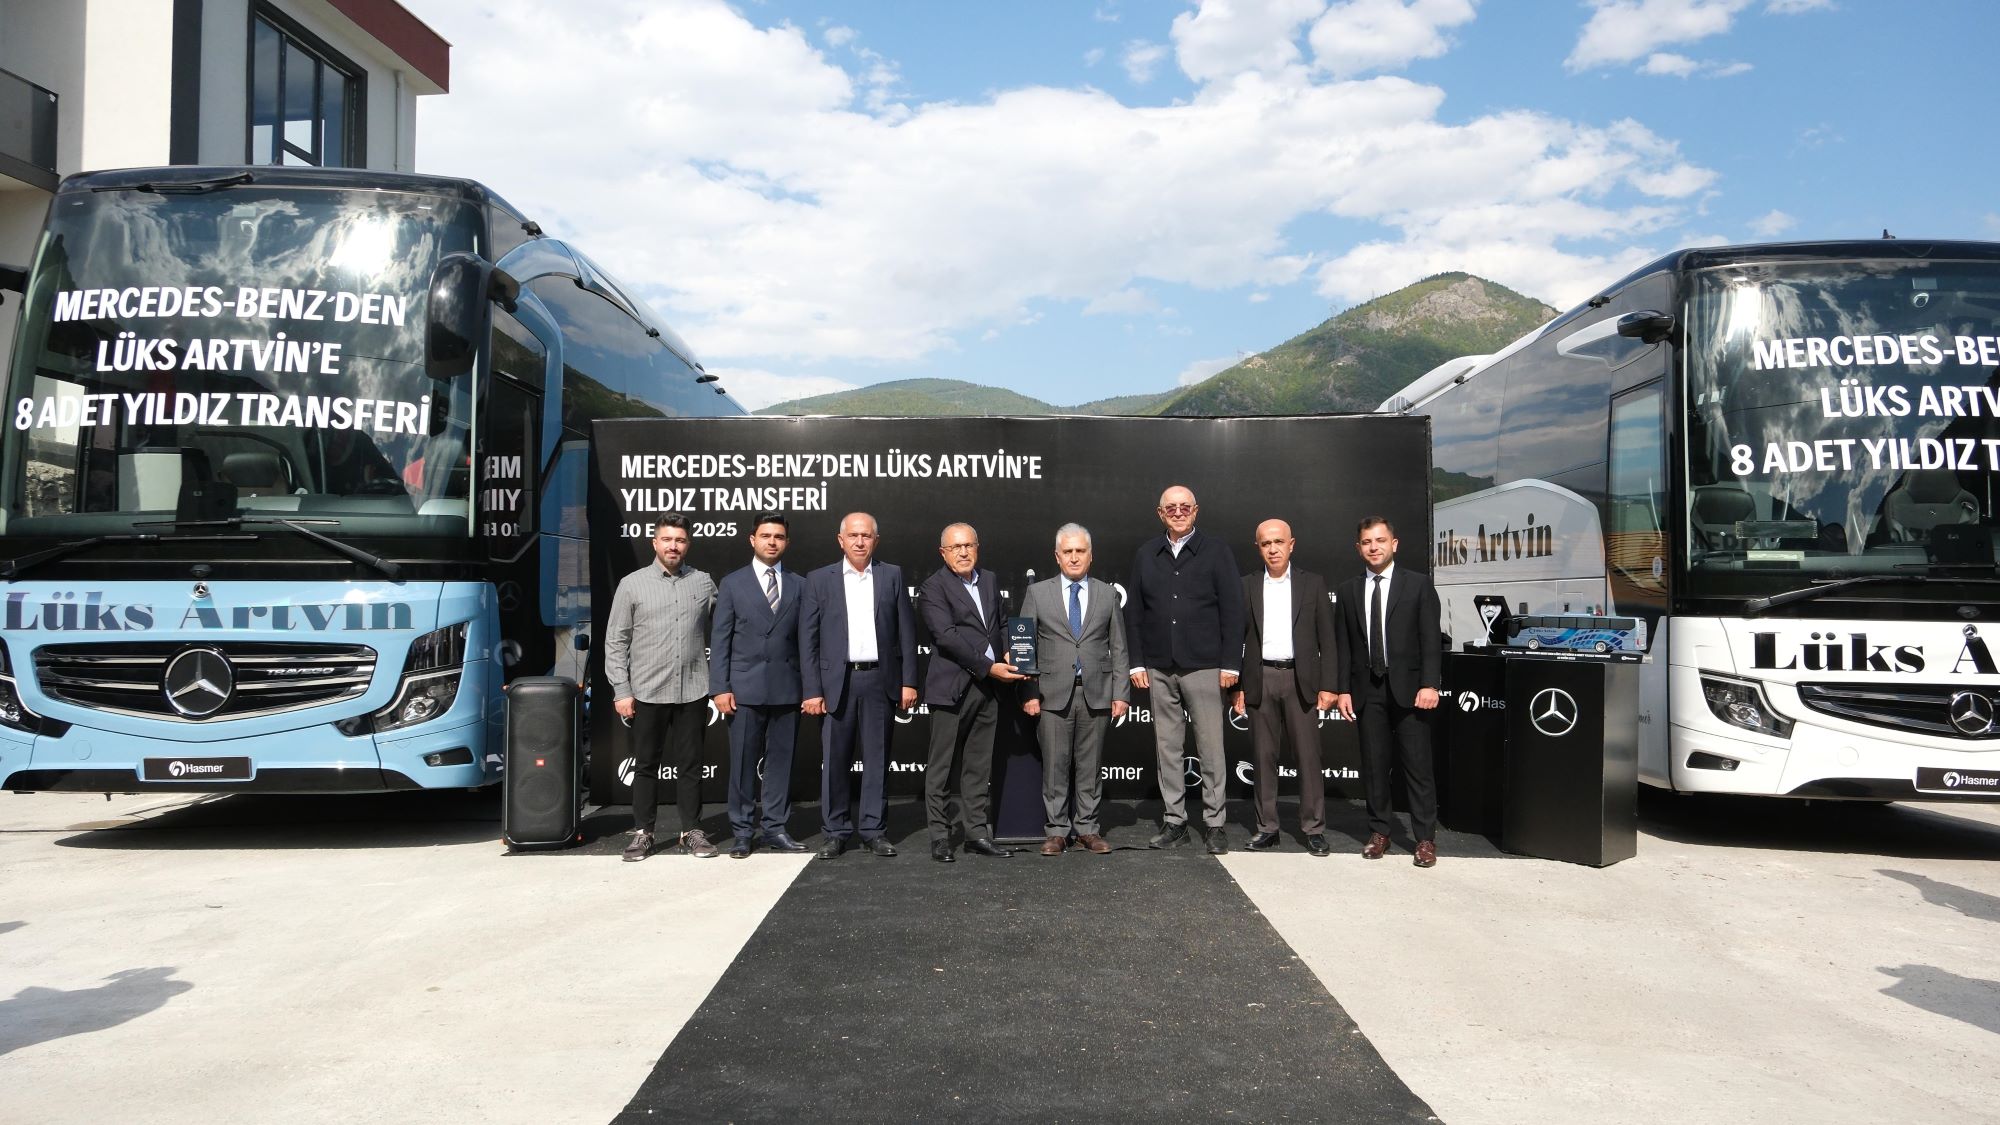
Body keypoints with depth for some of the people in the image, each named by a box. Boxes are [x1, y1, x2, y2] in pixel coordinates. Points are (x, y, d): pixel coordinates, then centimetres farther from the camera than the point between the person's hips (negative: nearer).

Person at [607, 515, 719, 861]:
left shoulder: (704, 583, 5)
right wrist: (621, 690, -5)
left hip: (692, 692, 1)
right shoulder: (632, 584, 1)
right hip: (647, 692, -1)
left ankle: (692, 831, 16)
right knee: (645, 765, 8)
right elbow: (616, 642, 1)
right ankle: (642, 833, 17)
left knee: (690, 765, 7)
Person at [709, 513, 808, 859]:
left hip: (787, 689, 2)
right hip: (745, 688, -2)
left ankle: (776, 829, 14)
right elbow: (719, 640, 2)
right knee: (743, 763, 2)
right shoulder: (732, 583, 5)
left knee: (781, 762, 5)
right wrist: (720, 688, -6)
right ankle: (742, 832, 11)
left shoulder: (799, 586, 10)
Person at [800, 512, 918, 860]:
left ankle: (872, 830, 15)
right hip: (836, 681, -1)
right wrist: (812, 690, -5)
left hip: (879, 679, 1)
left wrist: (909, 681, 0)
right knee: (834, 760, 3)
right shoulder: (819, 580, 4)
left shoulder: (892, 576, 7)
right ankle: (836, 831, 14)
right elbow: (807, 639, 1)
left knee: (876, 759, 6)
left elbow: (906, 632, 6)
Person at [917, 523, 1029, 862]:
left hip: (988, 687, 6)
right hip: (952, 687, -6)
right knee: (941, 766, 1)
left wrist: (1007, 653, 5)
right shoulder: (933, 588, -7)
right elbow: (947, 636, -16)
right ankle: (940, 837, 9)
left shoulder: (990, 581, 15)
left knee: (979, 766, 11)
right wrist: (989, 667, -18)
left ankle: (977, 833, 17)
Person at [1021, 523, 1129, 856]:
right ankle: (1057, 830, 11)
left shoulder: (1107, 595, 10)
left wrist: (1121, 693, 1)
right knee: (1055, 766, 1)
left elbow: (1118, 649, 9)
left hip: (1096, 693, 1)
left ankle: (1087, 828, 16)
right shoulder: (1037, 593, 6)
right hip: (1053, 694, -1)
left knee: (1090, 765, 6)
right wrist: (1029, 693, -4)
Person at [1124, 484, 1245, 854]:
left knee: (1210, 747, 0)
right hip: (1158, 670, 3)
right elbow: (1133, 612, 10)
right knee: (1167, 747, 7)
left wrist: (1230, 664, -7)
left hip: (1203, 666, -3)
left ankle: (1215, 823, 9)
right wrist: (1137, 663, 3)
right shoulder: (1145, 556, 10)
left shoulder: (1216, 552, 2)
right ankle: (1174, 822, 16)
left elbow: (1232, 611, -1)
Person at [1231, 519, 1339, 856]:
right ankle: (1267, 827, 13)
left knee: (1307, 755, 0)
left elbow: (1328, 638, 3)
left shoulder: (1313, 584, 5)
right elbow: (1236, 638, 7)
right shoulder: (1246, 586, 7)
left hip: (1301, 679, -1)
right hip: (1260, 680, 1)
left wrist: (1329, 685, -3)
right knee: (1263, 756, 5)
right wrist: (1236, 686, 2)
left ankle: (1314, 828, 7)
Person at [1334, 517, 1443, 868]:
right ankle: (1379, 831, 18)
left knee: (1417, 765, -1)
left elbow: (1431, 638, -3)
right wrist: (1343, 689, 3)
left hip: (1407, 688, -3)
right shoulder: (1348, 589, 10)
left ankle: (1425, 838, 6)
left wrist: (1430, 684, -12)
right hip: (1367, 690, 3)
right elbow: (1344, 644, 9)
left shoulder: (1418, 584, 1)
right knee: (1374, 766, 7)